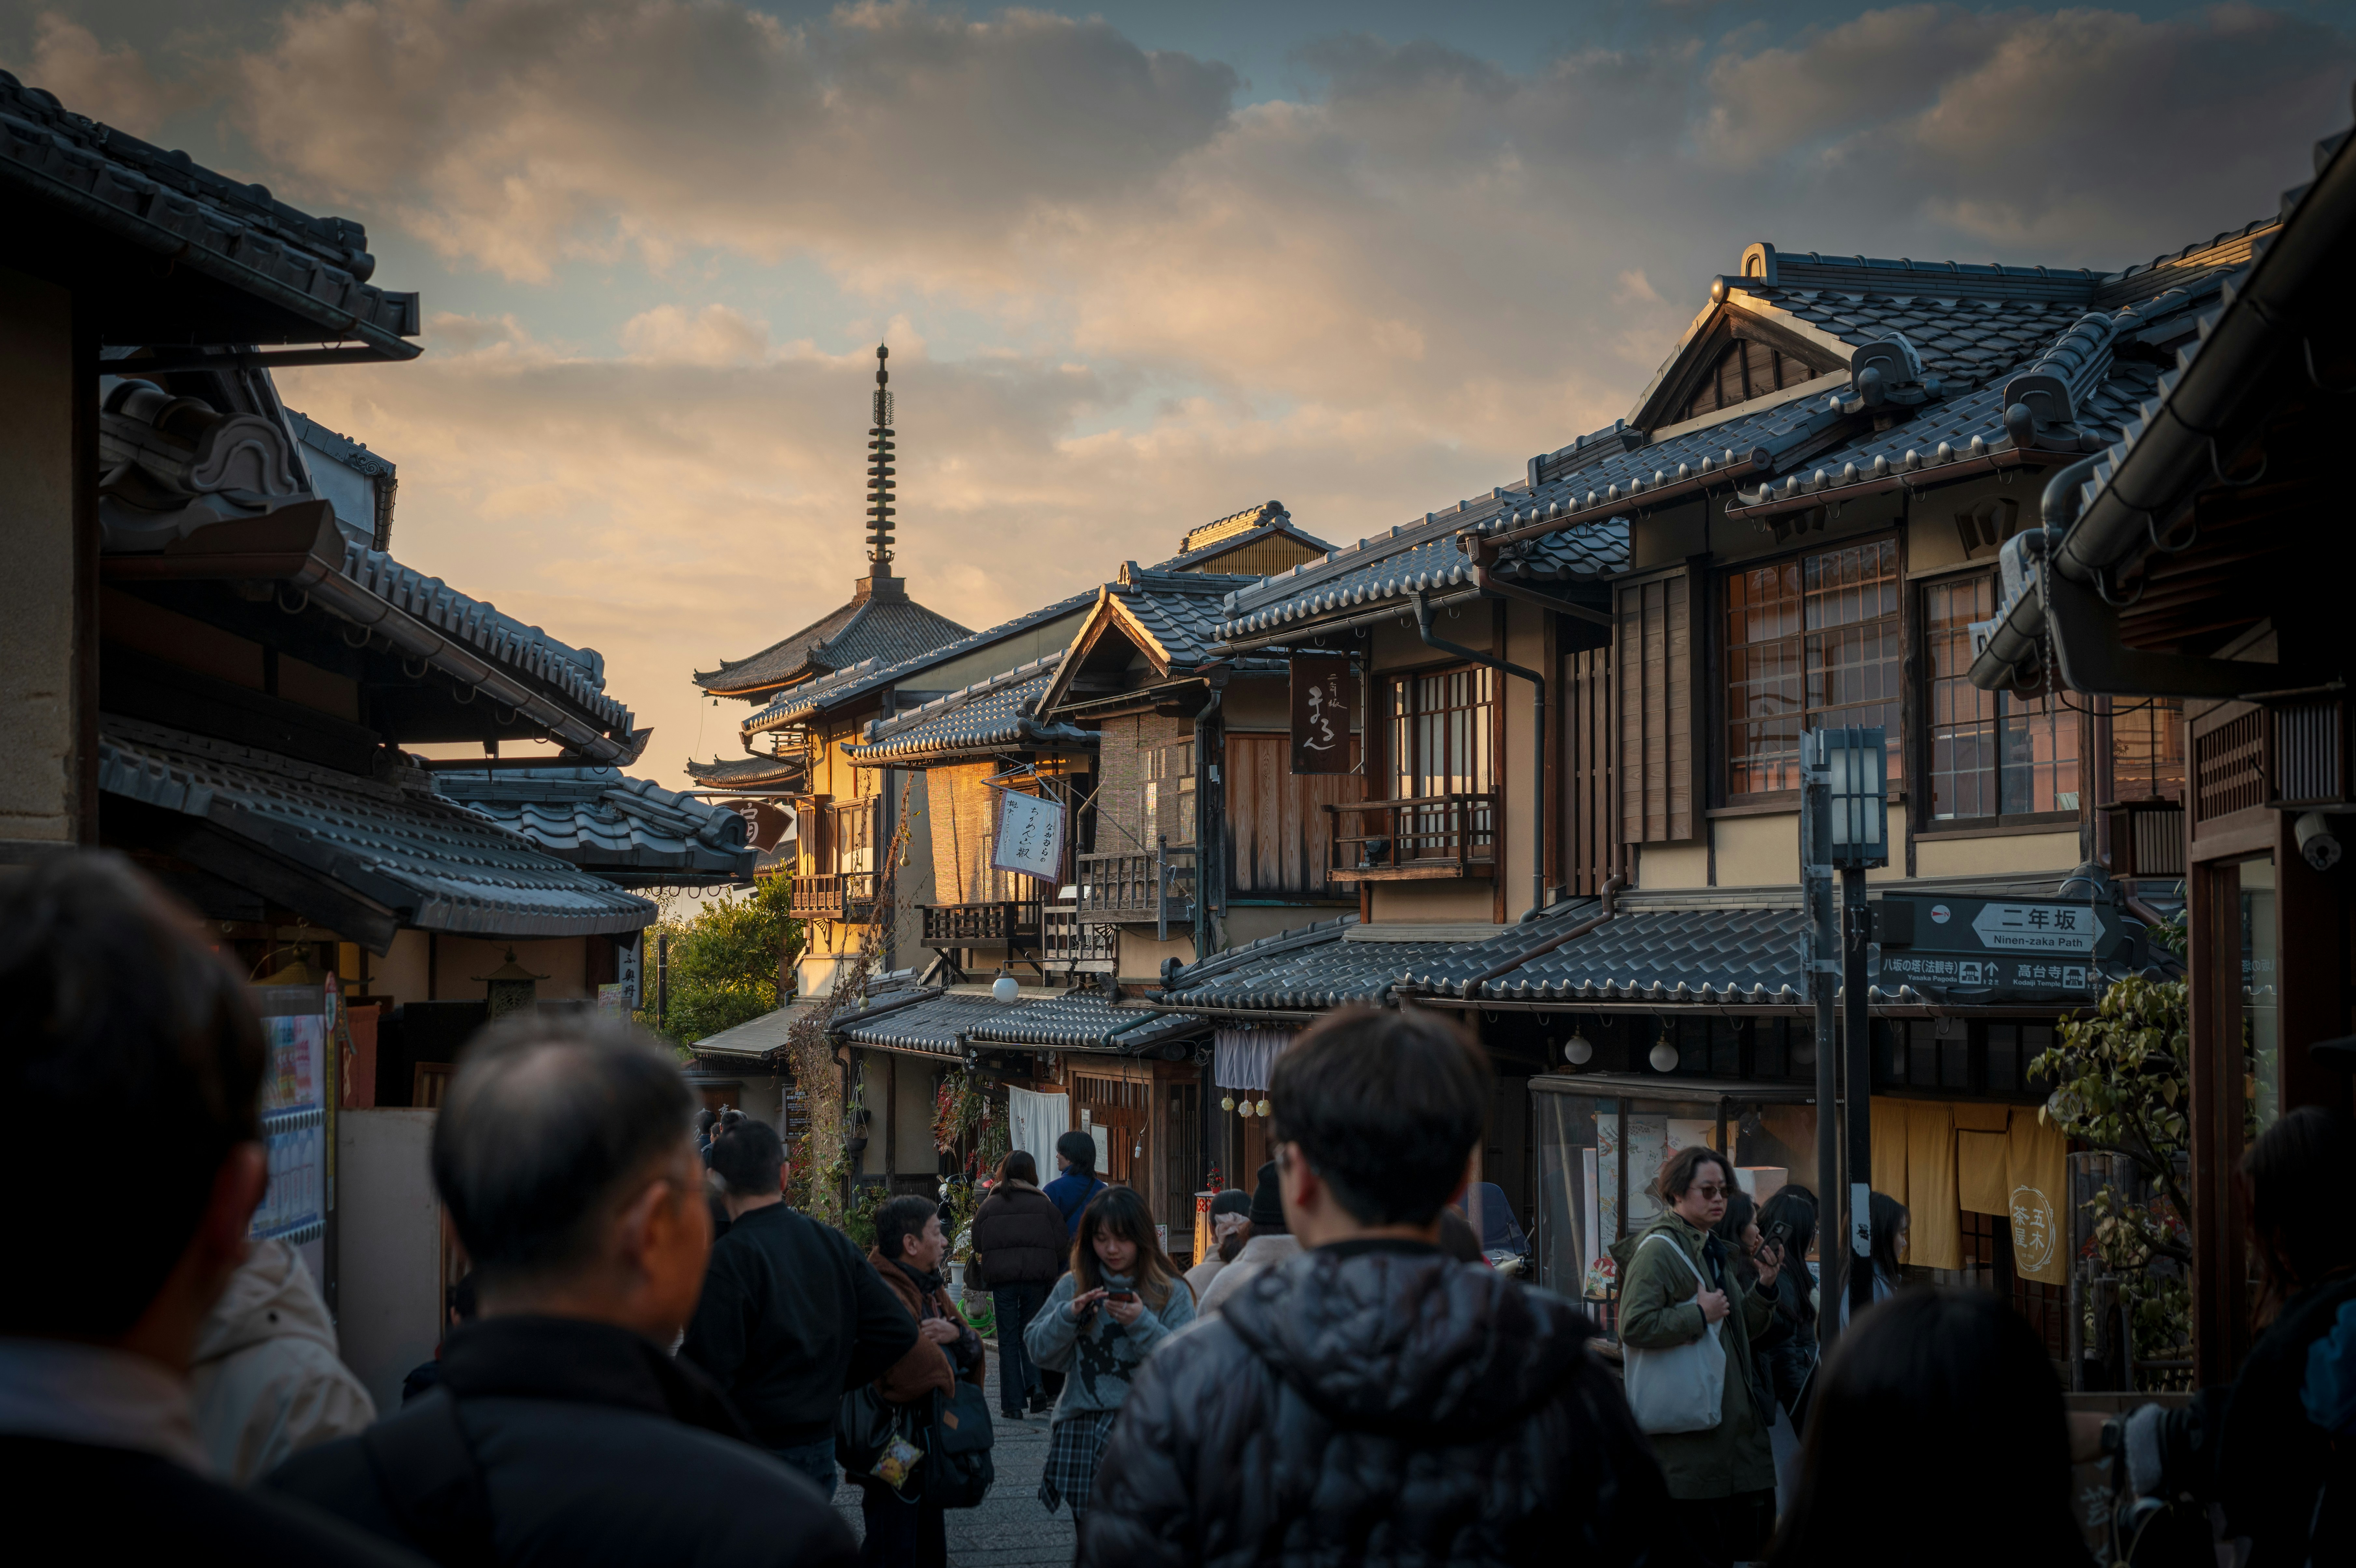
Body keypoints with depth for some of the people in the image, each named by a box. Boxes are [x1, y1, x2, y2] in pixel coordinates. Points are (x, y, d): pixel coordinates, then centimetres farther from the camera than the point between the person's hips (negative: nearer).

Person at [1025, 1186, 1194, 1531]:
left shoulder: (1171, 1293, 1)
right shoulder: (1073, 1288, 9)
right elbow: (1040, 1351, 5)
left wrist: (1141, 1324, -19)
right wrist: (1069, 1316, -11)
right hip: (1082, 1432, 3)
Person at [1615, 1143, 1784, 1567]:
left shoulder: (1712, 1250, 19)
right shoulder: (1658, 1250, -10)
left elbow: (1746, 1329, 23)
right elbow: (1635, 1327, -21)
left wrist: (1765, 1287, 6)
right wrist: (1700, 1314, -17)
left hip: (1734, 1416, 9)